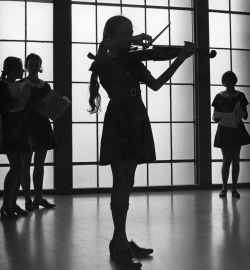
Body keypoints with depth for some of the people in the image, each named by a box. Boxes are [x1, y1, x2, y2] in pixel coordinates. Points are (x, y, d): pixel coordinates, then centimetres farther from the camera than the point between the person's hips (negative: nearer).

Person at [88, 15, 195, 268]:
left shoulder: (134, 62, 16)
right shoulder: (105, 61, 0)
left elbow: (156, 84, 6)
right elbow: (104, 46, -24)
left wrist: (180, 58, 1)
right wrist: (131, 40, -21)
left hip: (136, 123, 6)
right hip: (118, 123, -6)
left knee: (126, 184, 9)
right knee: (122, 184, -10)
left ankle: (119, 241, 18)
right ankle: (121, 246, -6)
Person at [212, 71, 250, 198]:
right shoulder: (219, 97, 3)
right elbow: (215, 117, 5)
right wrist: (216, 118, -19)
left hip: (237, 130, 1)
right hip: (224, 131, -1)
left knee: (235, 159, 2)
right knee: (226, 160, -2)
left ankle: (234, 188, 9)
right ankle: (224, 188, 8)